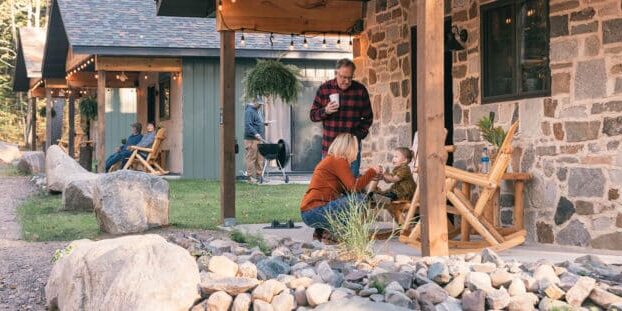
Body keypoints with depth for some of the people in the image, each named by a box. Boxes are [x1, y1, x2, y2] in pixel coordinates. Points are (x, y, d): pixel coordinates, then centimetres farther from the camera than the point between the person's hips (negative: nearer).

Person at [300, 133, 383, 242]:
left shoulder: (331, 159, 19)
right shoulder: (338, 161, -10)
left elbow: (349, 187, 18)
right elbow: (354, 187, -16)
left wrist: (370, 176, 20)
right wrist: (372, 172, -2)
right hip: (314, 211, -10)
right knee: (359, 199, -15)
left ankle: (321, 230, 14)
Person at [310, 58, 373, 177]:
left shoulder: (360, 90, 2)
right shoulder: (324, 89, 2)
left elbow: (368, 117, 10)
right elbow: (313, 115, 6)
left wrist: (360, 134, -4)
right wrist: (325, 111, -14)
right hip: (329, 147, 0)